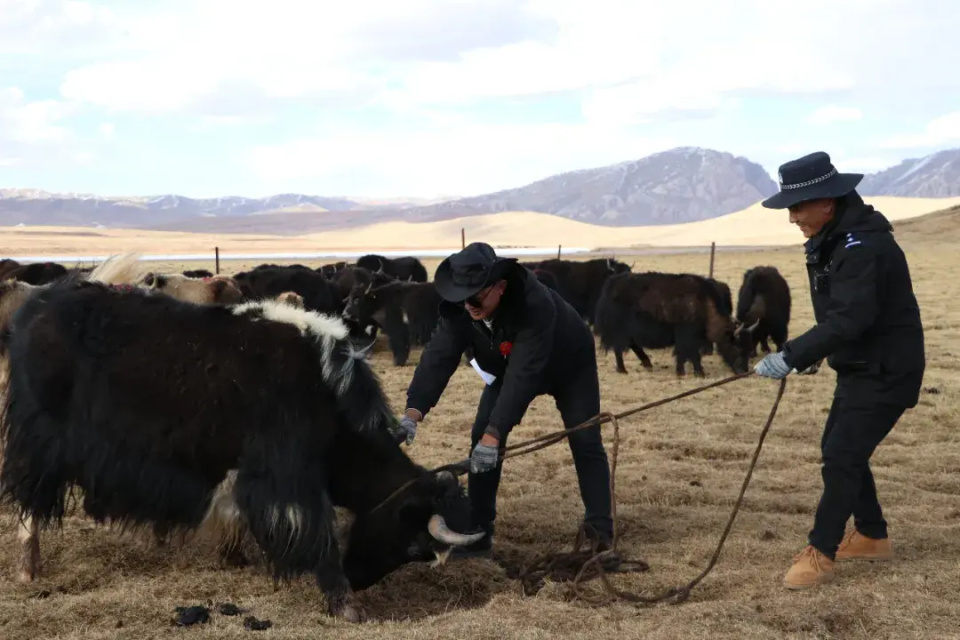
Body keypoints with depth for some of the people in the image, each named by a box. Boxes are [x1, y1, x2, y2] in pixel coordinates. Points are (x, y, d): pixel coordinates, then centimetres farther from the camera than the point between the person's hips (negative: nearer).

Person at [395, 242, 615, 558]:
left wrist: (494, 434, -53)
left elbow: (523, 375, -48)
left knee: (585, 443, -8)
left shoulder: (536, 304, -45)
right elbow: (438, 357, -34)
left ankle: (600, 530, 3)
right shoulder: (458, 309, -29)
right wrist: (413, 412, -49)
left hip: (568, 364, -4)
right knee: (481, 438, -8)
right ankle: (477, 532, -2)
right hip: (508, 366, 4)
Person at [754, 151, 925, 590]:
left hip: (886, 372, -10)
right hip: (858, 367, 10)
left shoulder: (865, 246, -27)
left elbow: (849, 319, -35)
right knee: (838, 450, 16)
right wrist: (806, 354, 7)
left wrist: (792, 356, -37)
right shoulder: (832, 239, 4)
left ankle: (820, 554, -1)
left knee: (841, 457, -10)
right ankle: (872, 536, 30)